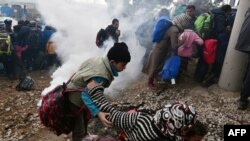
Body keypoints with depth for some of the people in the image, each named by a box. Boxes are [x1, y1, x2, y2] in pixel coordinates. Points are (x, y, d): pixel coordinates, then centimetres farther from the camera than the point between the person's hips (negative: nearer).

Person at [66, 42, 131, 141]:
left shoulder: (100, 60, -10)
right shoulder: (101, 76, -38)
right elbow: (86, 94, -44)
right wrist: (98, 113, -53)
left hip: (76, 90, 10)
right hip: (75, 98, -10)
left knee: (85, 119, 30)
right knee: (79, 129, 0)